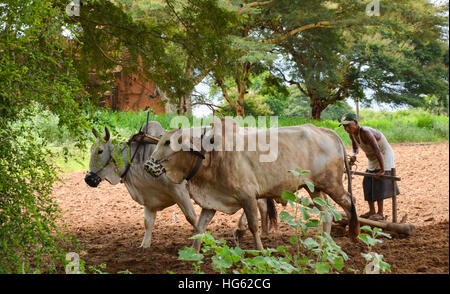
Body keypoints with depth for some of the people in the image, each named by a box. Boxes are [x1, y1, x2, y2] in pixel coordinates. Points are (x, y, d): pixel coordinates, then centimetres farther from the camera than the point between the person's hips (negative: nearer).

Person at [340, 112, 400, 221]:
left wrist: (382, 170, -38)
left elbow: (377, 151, -38)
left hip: (384, 155, -9)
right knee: (367, 183, 5)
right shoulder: (352, 134, -6)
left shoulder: (365, 132, -33)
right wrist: (354, 155, -7)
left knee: (379, 182, -13)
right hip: (372, 158, 9)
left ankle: (380, 213, -8)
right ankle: (371, 211, 13)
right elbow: (355, 146, 16)